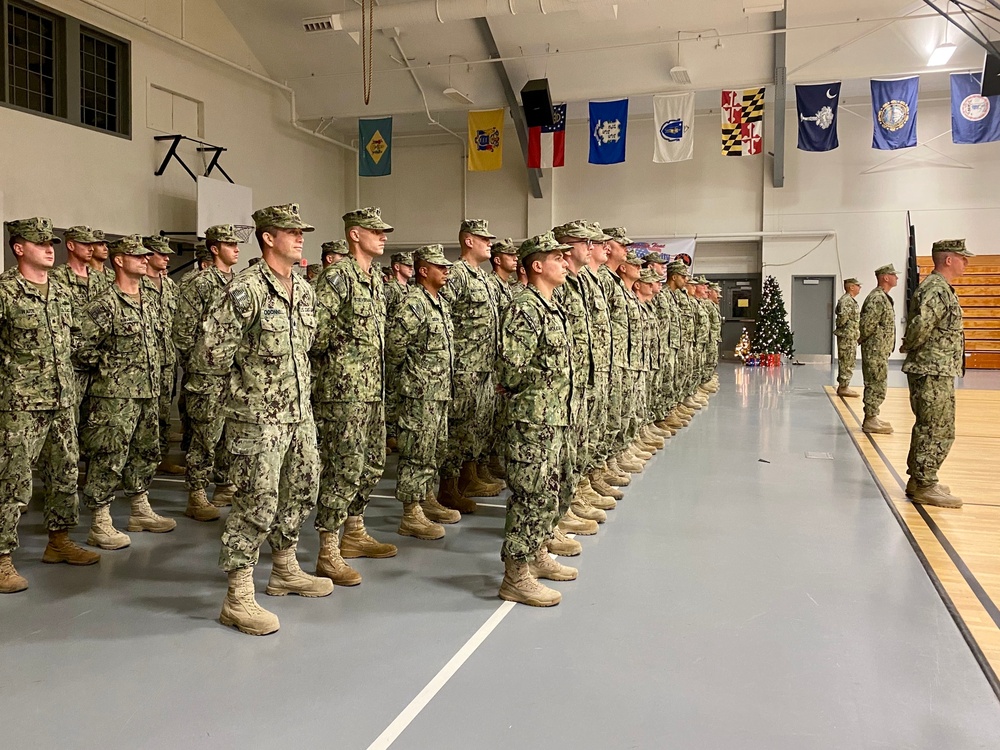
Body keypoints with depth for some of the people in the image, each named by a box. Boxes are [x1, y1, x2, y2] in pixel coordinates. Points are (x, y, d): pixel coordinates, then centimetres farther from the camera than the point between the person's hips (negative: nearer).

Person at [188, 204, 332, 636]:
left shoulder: (304, 289, 9)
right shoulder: (246, 290, -16)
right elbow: (211, 349, -17)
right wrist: (226, 395, -7)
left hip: (299, 413, 8)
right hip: (258, 417, -8)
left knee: (301, 491, 18)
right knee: (256, 504, -5)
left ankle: (285, 571, 36)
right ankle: (238, 599, 6)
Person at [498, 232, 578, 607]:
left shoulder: (553, 308, 15)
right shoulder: (524, 309, -16)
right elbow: (512, 371, -22)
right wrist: (548, 373, -6)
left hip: (556, 417, 10)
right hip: (533, 419, -10)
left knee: (550, 489, 18)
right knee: (530, 494, -5)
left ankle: (537, 555, 32)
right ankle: (515, 576, 4)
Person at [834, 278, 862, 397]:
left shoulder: (850, 300, 18)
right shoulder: (846, 300, -16)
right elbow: (842, 316, -29)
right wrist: (840, 325, -11)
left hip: (851, 337, 10)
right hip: (847, 337, -10)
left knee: (848, 363, 13)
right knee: (847, 363, -7)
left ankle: (843, 386, 18)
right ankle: (843, 388, -4)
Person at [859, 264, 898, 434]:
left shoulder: (882, 297, 16)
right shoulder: (878, 298, -17)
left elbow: (868, 324, 21)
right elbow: (867, 324, -24)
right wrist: (864, 339, -9)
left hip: (880, 351, 10)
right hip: (876, 351, -10)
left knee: (876, 386, 14)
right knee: (876, 386, -6)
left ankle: (871, 418, 20)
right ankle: (870, 421, -1)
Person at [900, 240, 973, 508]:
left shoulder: (938, 288, 16)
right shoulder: (937, 290, -18)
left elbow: (921, 325, 18)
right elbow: (920, 325, -29)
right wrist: (910, 346, -12)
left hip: (936, 371, 10)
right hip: (934, 373, -10)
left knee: (928, 430, 16)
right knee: (939, 432, -4)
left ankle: (918, 480, 24)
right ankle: (924, 486, 3)